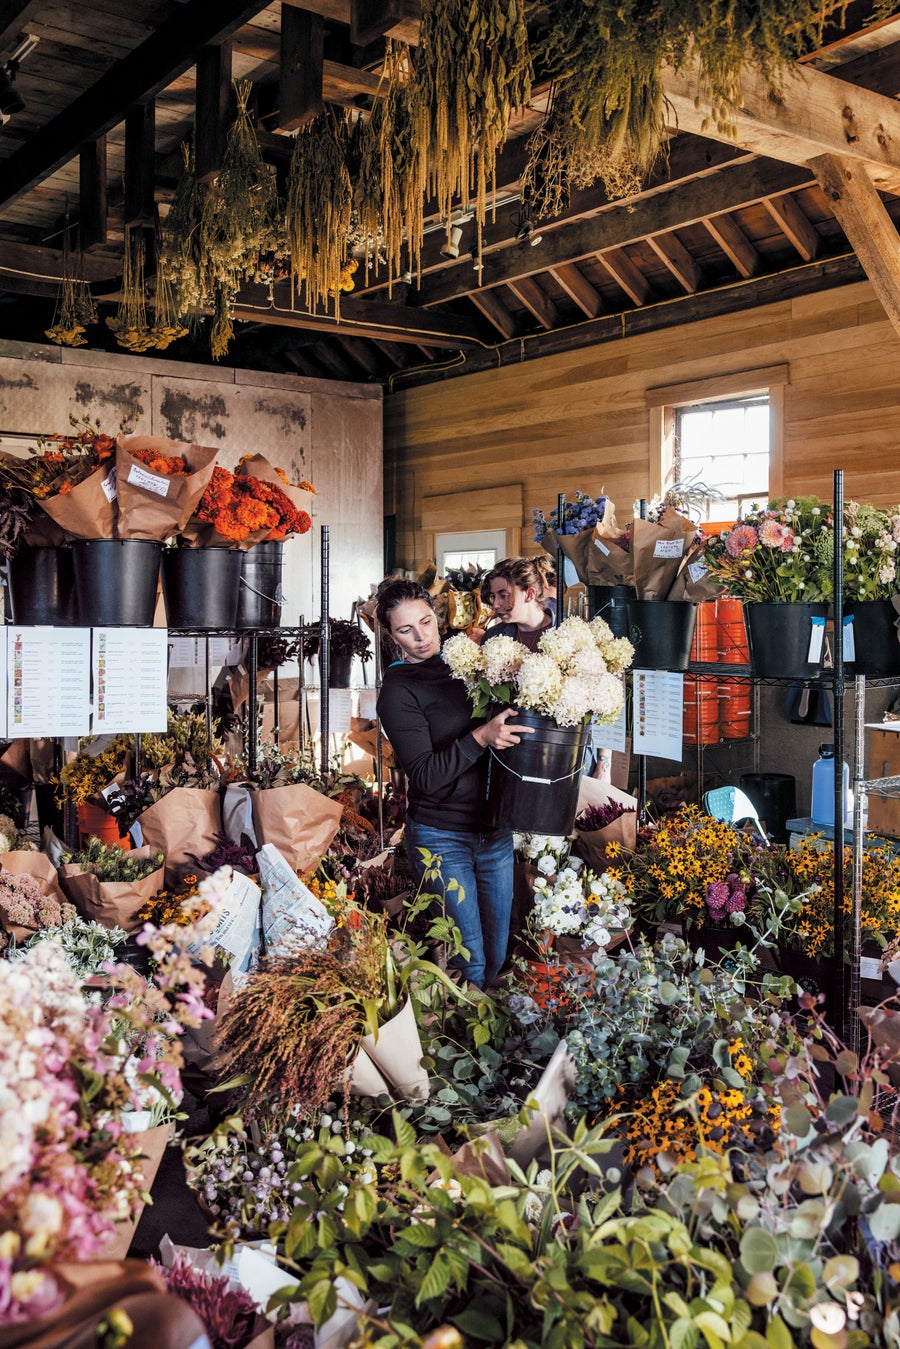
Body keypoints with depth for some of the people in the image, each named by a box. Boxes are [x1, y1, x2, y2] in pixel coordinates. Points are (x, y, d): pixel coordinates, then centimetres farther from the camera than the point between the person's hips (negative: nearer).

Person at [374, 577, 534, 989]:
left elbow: (502, 727, 17)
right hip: (441, 838, -5)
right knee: (468, 963, -1)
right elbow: (426, 776, -17)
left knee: (497, 955, 13)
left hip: (495, 831, 5)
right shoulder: (398, 691, -9)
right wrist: (480, 737, -27)